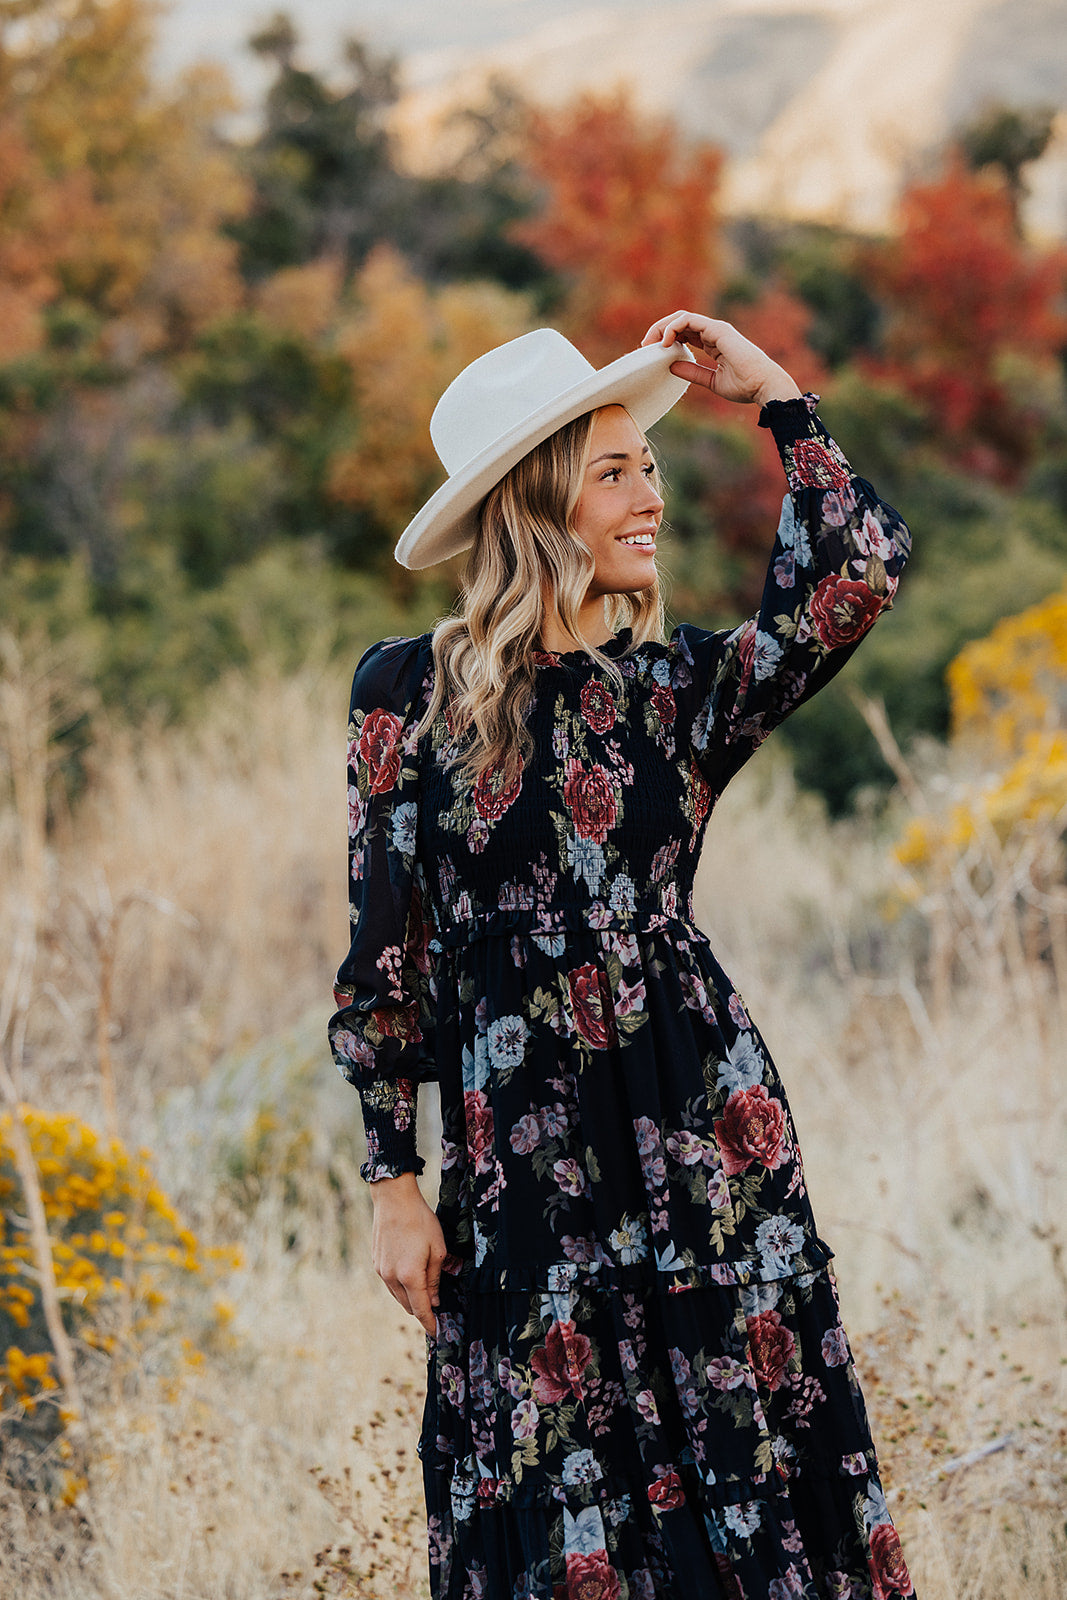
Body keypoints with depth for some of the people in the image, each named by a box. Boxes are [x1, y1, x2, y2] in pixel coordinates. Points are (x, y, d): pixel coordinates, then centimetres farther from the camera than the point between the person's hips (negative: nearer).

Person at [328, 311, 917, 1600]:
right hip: (516, 1145, -1)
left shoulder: (679, 685, 5)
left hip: (702, 1130, 1)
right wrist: (395, 1183, -1)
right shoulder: (412, 691, 1)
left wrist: (774, 396, -5)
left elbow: (859, 575, -12)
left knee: (743, 1452, 2)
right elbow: (383, 954, 3)